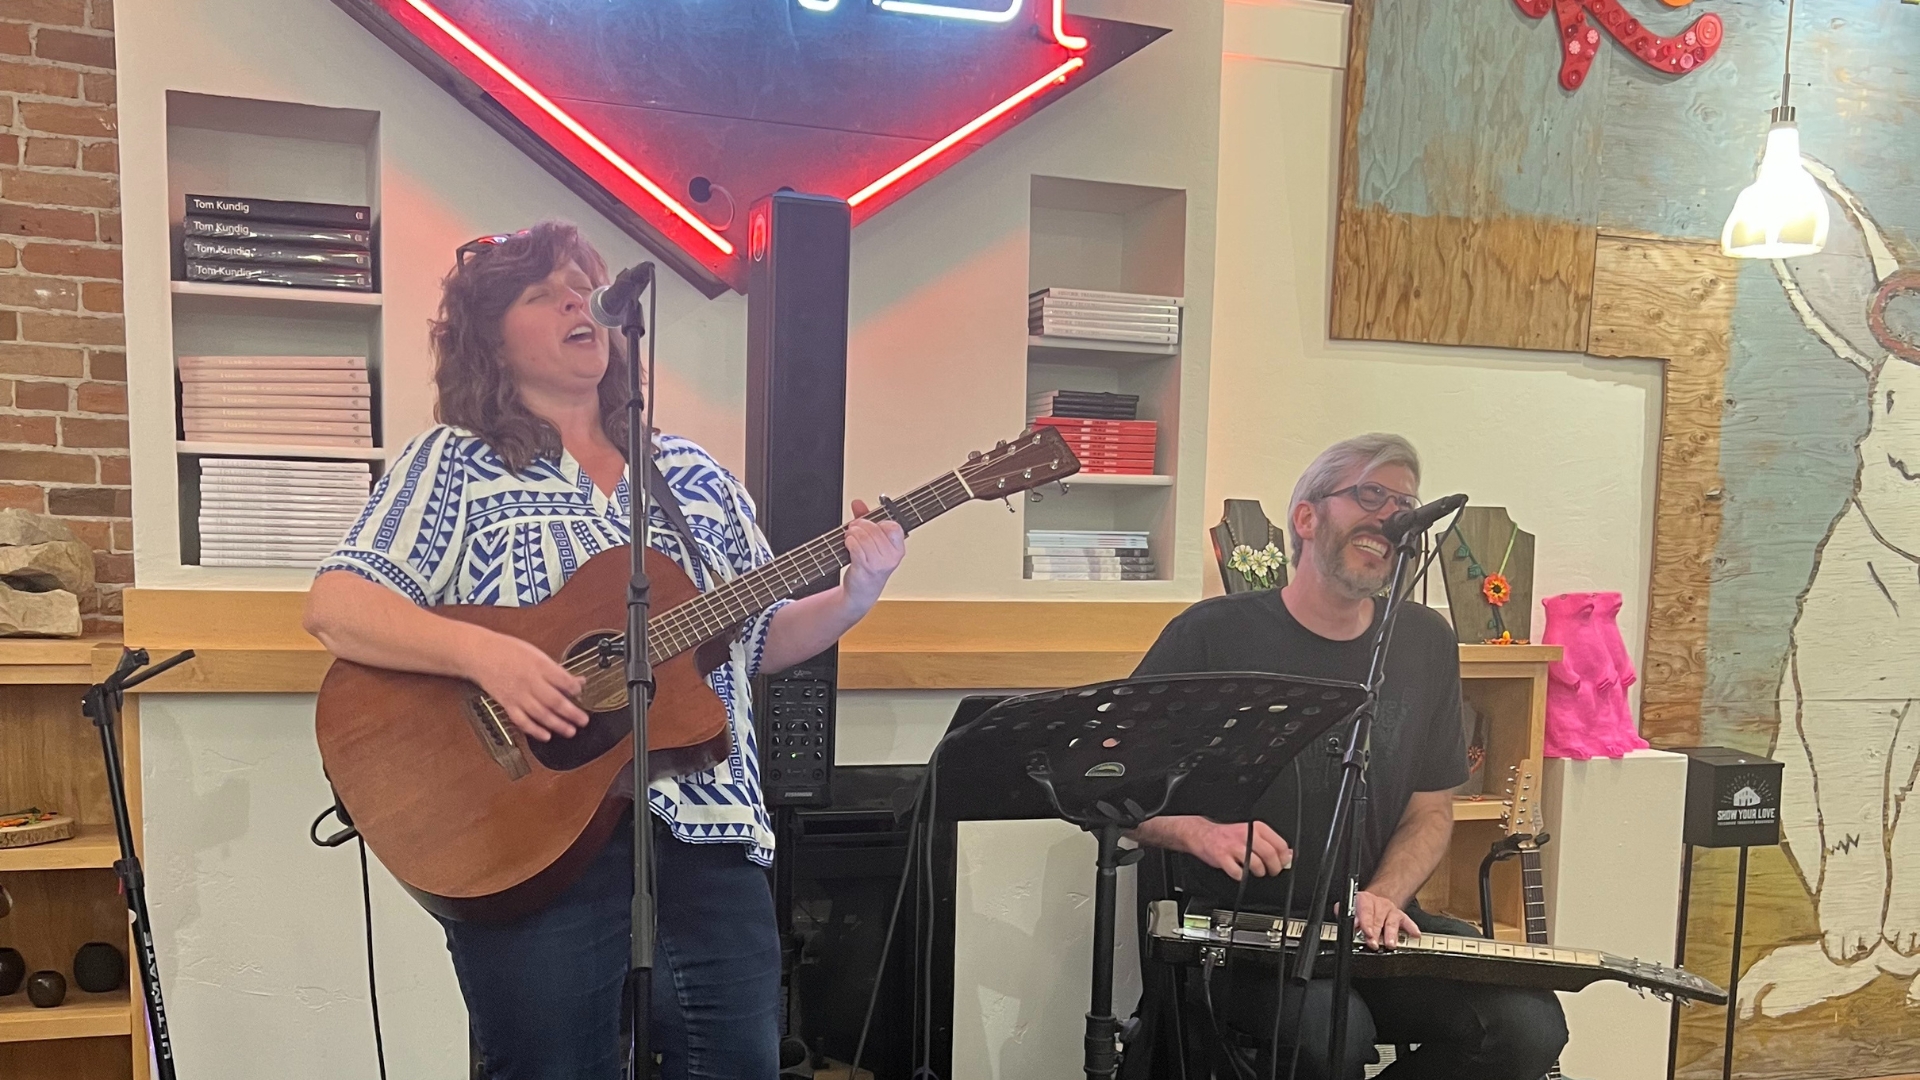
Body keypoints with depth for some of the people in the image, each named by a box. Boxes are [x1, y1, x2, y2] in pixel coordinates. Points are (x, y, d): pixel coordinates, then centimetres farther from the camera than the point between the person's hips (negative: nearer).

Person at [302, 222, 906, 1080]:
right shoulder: (453, 462, 1)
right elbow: (335, 607, -8)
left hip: (705, 826, 4)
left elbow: (758, 641, 15)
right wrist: (483, 653, -24)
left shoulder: (694, 472, 13)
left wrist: (853, 598, -4)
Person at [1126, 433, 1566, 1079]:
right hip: (1230, 926, -5)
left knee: (1528, 1026, -17)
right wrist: (1198, 832, -21)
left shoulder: (1426, 645, 7)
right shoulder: (1211, 635, -8)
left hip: (1369, 925, 6)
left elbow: (1431, 809, 13)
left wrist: (1382, 896, -5)